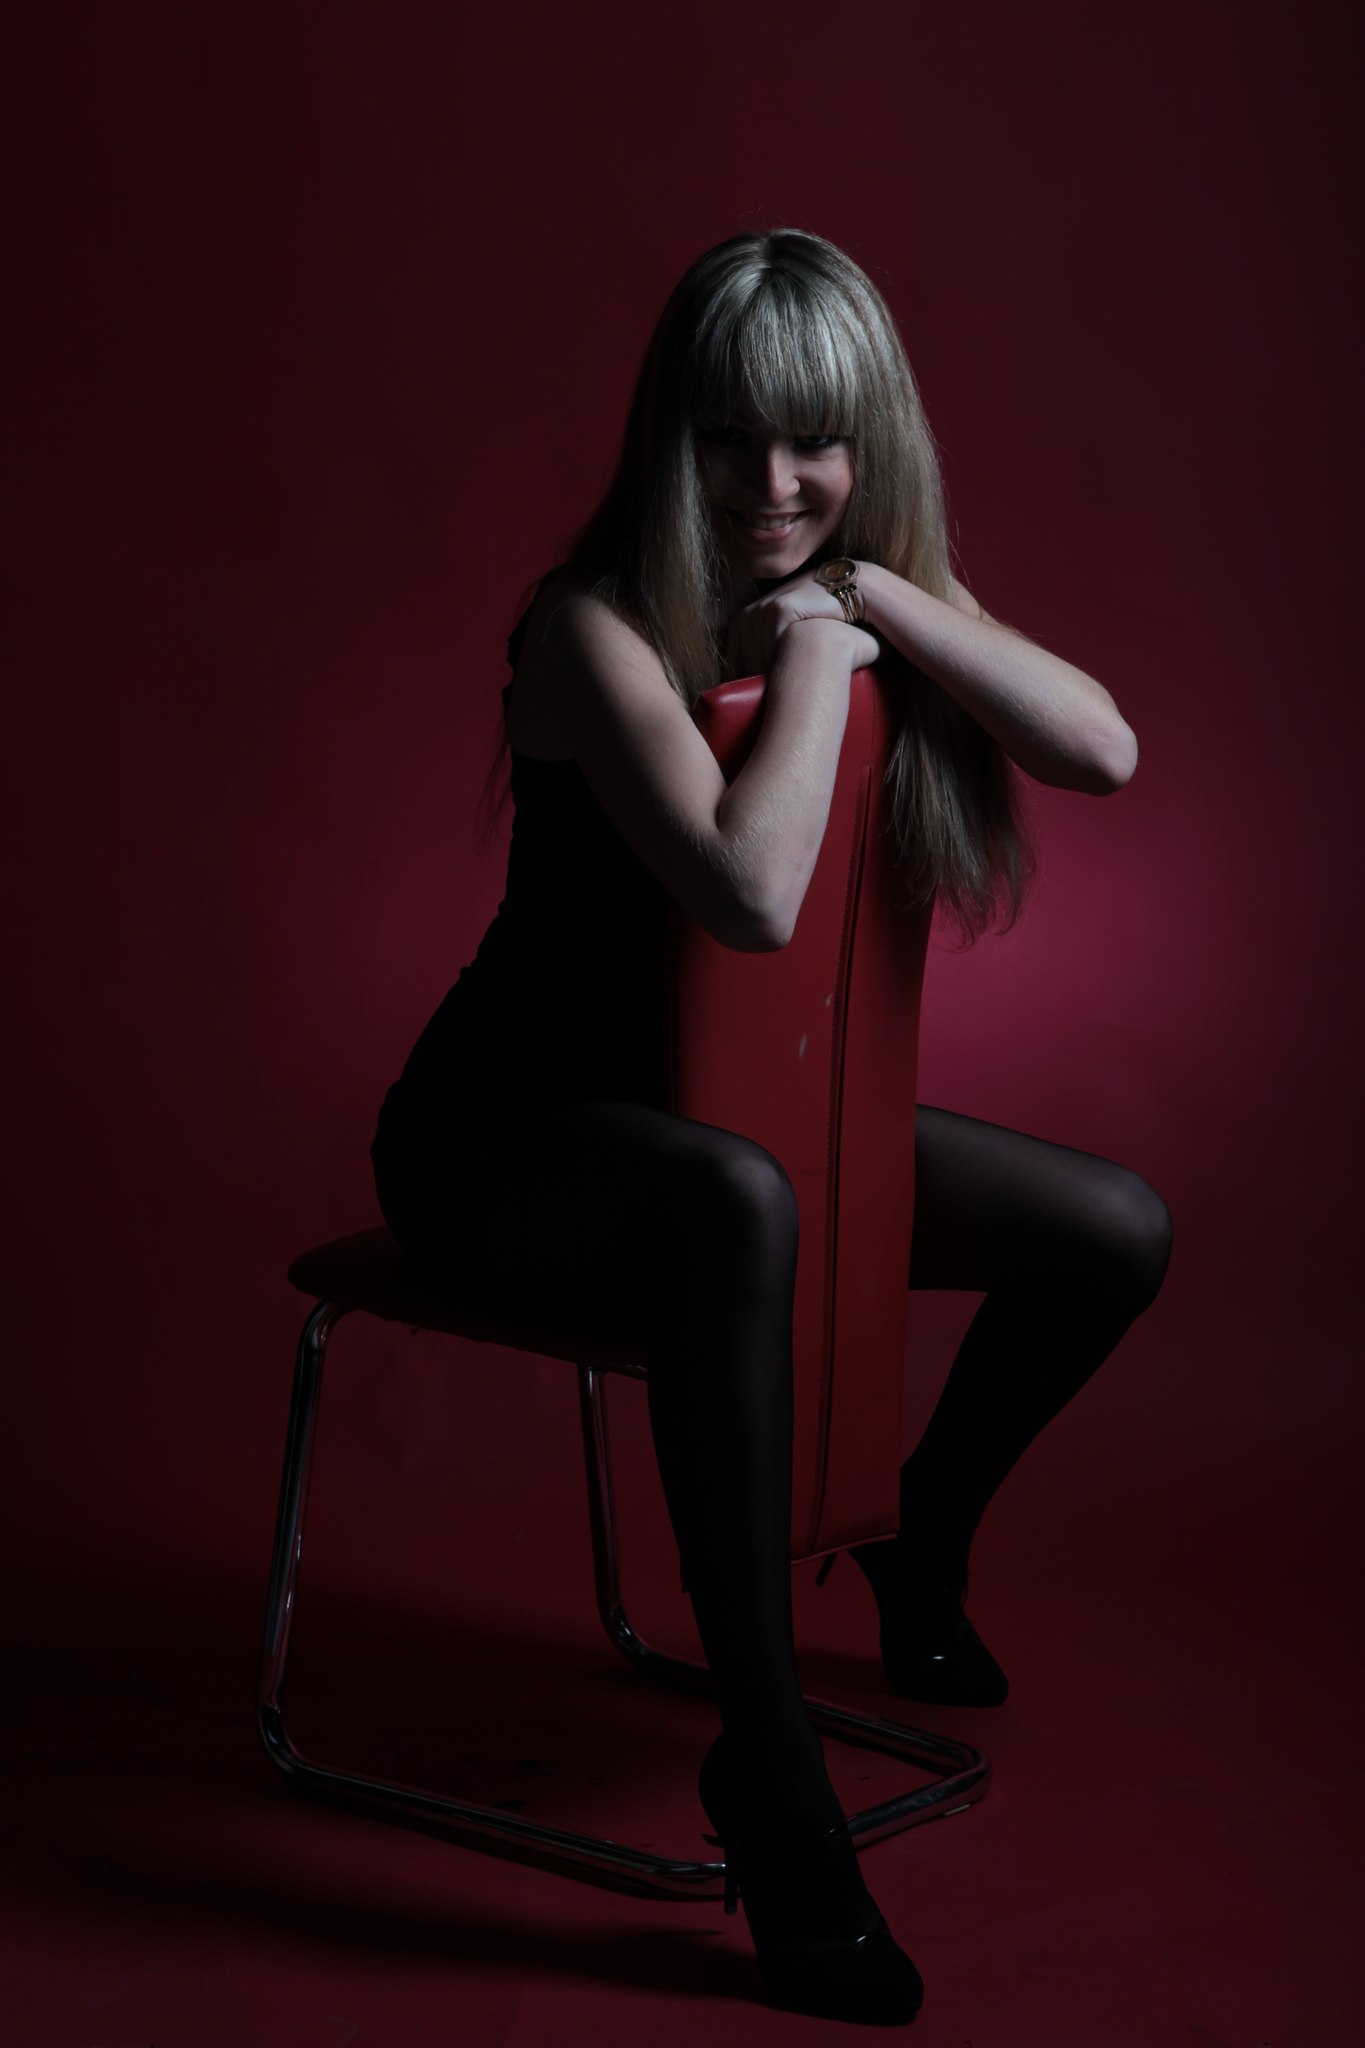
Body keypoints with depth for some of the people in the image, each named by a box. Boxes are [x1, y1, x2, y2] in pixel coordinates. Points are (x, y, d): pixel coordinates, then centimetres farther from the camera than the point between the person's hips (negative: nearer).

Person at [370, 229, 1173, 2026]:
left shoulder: (873, 592, 0)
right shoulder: (600, 627, -21)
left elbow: (1106, 751, -15)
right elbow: (752, 895, -36)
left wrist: (870, 599, -20)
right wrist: (811, 651, -23)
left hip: (744, 1110, 8)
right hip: (512, 1137, -7)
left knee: (1119, 1233, 1)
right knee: (738, 1206, -41)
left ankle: (926, 1540, 28)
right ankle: (767, 1771, -32)